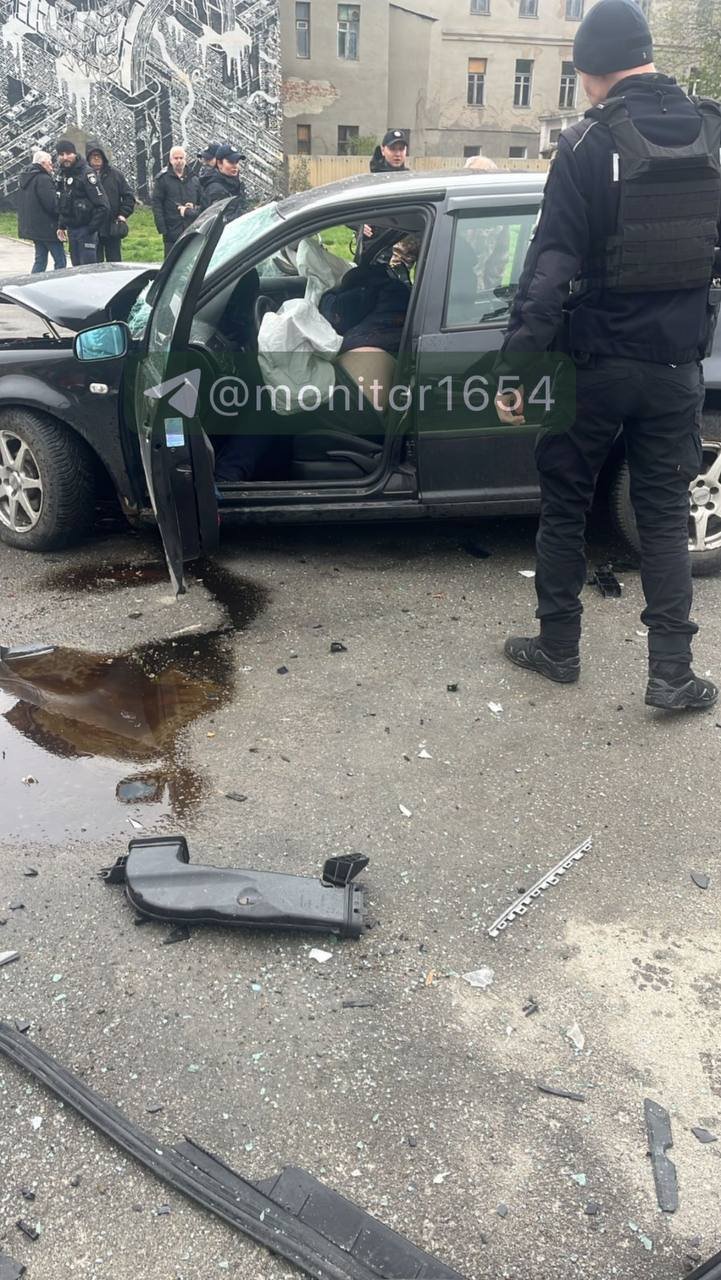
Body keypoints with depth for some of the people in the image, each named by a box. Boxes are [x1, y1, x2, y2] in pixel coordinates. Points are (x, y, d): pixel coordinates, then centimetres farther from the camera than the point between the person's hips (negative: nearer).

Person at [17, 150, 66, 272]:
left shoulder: (26, 178, 16)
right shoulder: (43, 179, -15)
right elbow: (52, 205, -20)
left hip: (33, 227, 10)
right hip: (47, 228, -10)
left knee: (40, 260, 14)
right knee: (60, 261, -7)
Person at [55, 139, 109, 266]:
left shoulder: (86, 173, -13)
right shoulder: (63, 175, 12)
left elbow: (102, 206, -18)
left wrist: (92, 229, -16)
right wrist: (61, 225, 11)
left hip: (86, 230, -8)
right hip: (71, 230, 8)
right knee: (77, 267, 11)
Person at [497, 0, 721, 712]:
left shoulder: (590, 144, -11)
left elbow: (550, 264, -17)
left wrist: (515, 366, -17)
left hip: (596, 362, -4)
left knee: (564, 505, 12)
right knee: (664, 515, 11)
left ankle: (558, 648, 22)